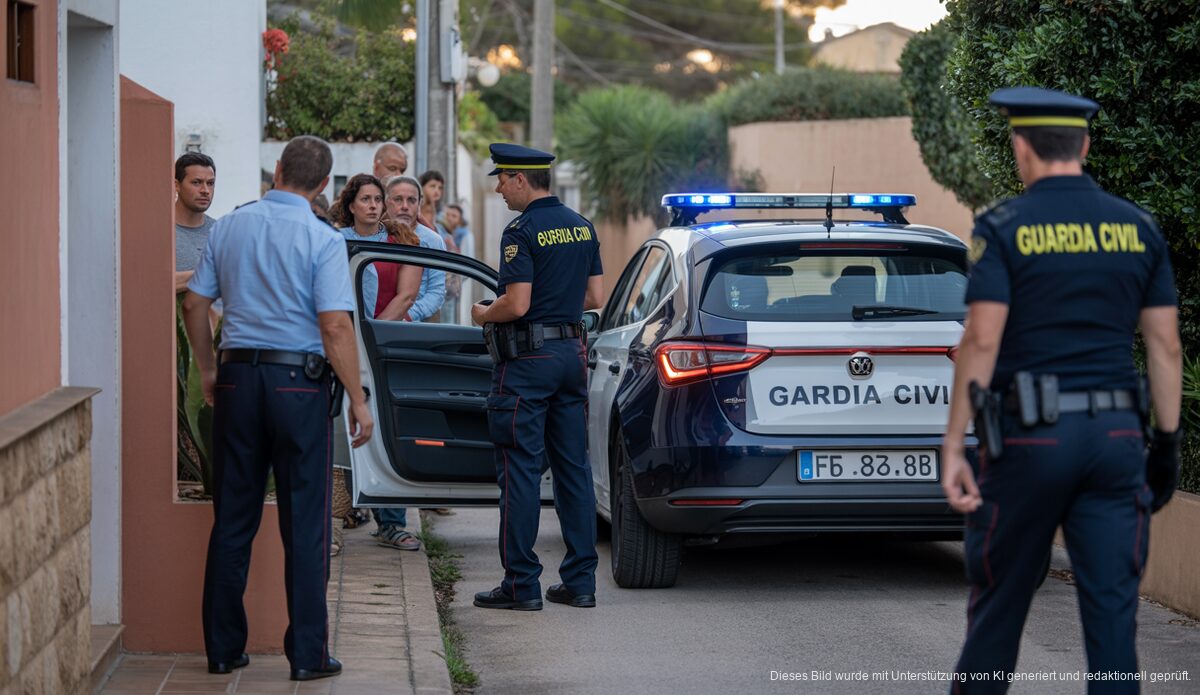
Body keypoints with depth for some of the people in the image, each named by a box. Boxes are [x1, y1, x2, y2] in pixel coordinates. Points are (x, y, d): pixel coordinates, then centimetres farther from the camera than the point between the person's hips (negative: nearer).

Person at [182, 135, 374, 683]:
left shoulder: (230, 227, 5)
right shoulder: (321, 239, -9)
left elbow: (195, 304, 8)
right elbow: (335, 328, -14)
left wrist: (209, 370, 21)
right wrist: (358, 402, -8)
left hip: (238, 376, 4)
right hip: (299, 381, -4)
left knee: (232, 519, 10)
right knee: (305, 524, 2)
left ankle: (224, 647, 14)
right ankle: (308, 653, 2)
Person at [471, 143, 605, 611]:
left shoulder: (523, 231, -14)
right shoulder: (581, 227, 10)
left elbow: (517, 304, -20)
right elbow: (595, 296, 13)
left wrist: (482, 315, -1)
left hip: (527, 360, -8)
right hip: (572, 352, 8)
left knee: (520, 470, -3)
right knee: (573, 467, 10)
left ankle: (521, 584, -3)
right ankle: (580, 581, 11)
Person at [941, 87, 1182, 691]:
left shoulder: (1003, 228, -5)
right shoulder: (1138, 228, 7)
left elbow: (981, 341, -12)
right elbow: (1165, 345, 6)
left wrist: (952, 449, -11)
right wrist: (1168, 443, 12)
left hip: (1029, 435, -3)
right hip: (1116, 435, 3)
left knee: (1000, 601, 11)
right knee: (1112, 612, 2)